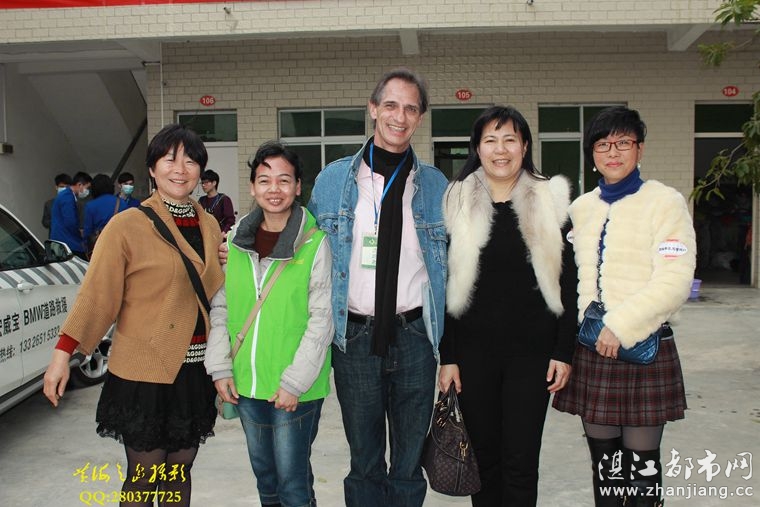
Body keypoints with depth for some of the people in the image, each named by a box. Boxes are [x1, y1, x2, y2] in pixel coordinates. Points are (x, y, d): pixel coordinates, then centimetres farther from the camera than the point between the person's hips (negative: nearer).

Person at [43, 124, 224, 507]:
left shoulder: (210, 226, 8)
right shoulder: (128, 225, -9)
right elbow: (96, 293, -10)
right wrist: (63, 351, -15)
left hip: (195, 370, 5)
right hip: (143, 373, -5)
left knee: (179, 473, 15)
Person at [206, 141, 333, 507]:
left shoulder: (314, 243, -10)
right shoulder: (235, 239, 3)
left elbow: (321, 319, -11)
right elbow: (220, 306, 8)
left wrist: (294, 381, -14)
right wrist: (220, 367, 1)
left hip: (295, 389, -4)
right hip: (245, 384, 5)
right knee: (264, 474, 20)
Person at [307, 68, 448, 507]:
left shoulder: (436, 186, 5)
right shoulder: (333, 180, 3)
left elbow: (448, 266, 7)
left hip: (415, 335, 1)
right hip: (354, 337, 0)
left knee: (410, 461, 12)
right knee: (365, 461, 13)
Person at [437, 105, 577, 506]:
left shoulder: (550, 201, 2)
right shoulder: (458, 203, 2)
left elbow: (568, 283, 2)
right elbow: (444, 285, 2)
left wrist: (564, 351, -3)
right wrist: (447, 356, -2)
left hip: (531, 351, 0)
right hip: (474, 351, 1)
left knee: (521, 462, 3)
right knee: (483, 455, 10)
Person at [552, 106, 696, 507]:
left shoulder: (664, 202, -4)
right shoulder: (581, 207, 12)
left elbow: (675, 281, -13)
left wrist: (621, 326, -18)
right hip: (590, 351, 5)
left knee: (641, 465, 4)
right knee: (604, 464, 12)